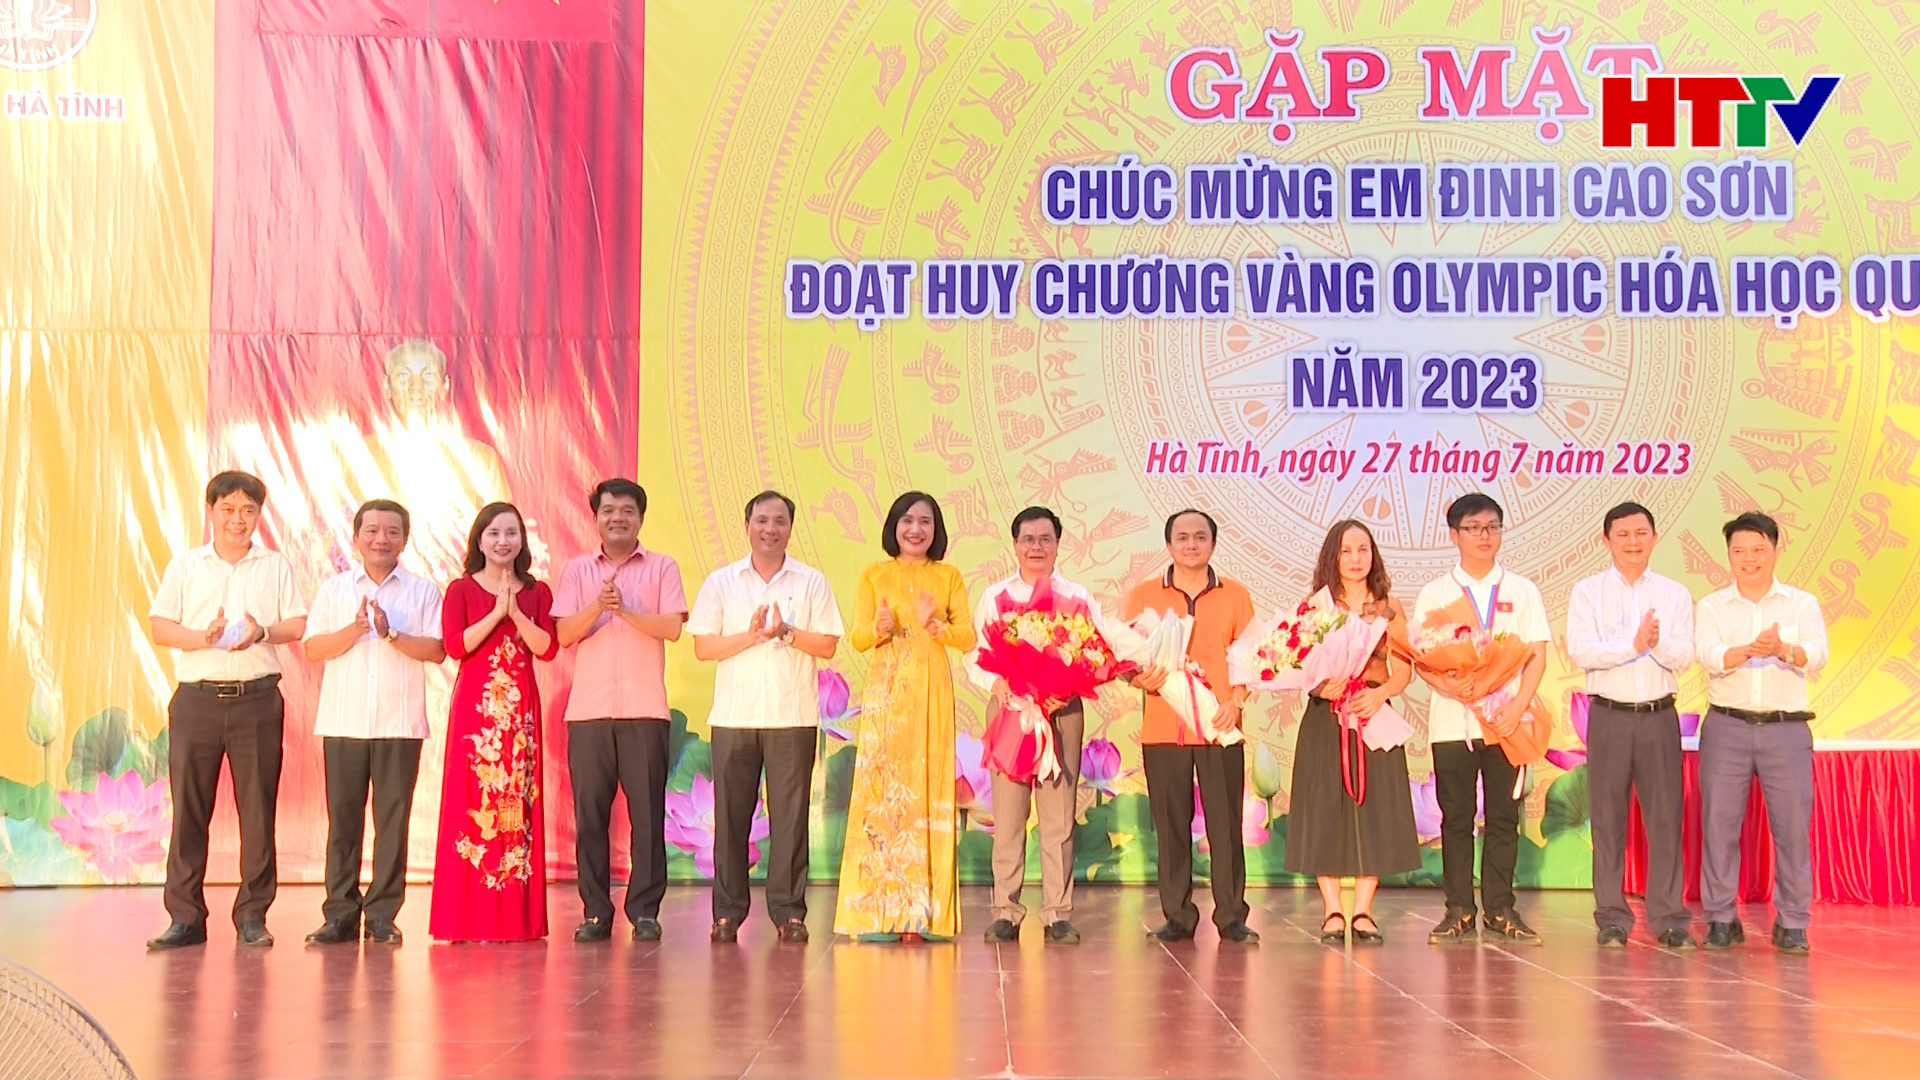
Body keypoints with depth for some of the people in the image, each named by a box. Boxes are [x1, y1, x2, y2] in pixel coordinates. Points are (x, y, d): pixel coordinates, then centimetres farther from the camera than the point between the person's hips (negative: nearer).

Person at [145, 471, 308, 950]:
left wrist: (263, 632, -13)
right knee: (189, 806, -1)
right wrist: (203, 638, -13)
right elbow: (159, 626, 5)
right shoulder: (184, 567, 12)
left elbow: (299, 625, 7)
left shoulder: (276, 568, 13)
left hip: (257, 699, 0)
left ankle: (252, 915, 5)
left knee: (257, 807, -2)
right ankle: (185, 917, 4)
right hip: (196, 698, 0)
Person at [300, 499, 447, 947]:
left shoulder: (423, 591, 8)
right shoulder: (333, 589, 11)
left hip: (400, 725, -1)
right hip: (343, 722, 1)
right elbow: (313, 649, 3)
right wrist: (356, 629, -10)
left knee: (393, 819, -1)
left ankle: (382, 915, 6)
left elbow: (437, 650, -3)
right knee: (342, 817, 0)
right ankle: (340, 914, 6)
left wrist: (392, 634, -14)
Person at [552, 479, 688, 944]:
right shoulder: (577, 571, 13)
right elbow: (564, 633, 3)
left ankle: (644, 910, 4)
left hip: (645, 709, -1)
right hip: (588, 709, 1)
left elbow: (672, 627, -3)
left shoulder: (662, 568, 9)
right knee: (589, 811, 1)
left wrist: (625, 610, -15)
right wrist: (597, 607, -15)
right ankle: (595, 911, 7)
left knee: (647, 811, -2)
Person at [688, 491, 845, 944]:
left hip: (793, 716, 0)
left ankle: (789, 911, 5)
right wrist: (751, 636, -11)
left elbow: (827, 645, 2)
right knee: (730, 813, 1)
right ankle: (727, 912, 7)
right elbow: (703, 647, 2)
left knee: (790, 814, -1)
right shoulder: (721, 582, 9)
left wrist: (786, 633, -12)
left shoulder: (812, 582, 8)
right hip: (733, 716, 1)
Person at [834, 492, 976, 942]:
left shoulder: (948, 577, 10)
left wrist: (935, 625, -17)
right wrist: (880, 627, -17)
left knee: (930, 788, -3)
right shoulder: (874, 576, 9)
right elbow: (857, 637, 3)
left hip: (932, 691, 1)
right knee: (881, 786, -6)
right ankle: (878, 911, -3)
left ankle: (927, 910, 0)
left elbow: (967, 636, 2)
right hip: (886, 691, -1)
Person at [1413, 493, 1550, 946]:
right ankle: (1459, 910, 7)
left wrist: (1517, 706, -11)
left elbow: (1537, 656, 3)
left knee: (1504, 816, 3)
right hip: (1452, 719, 0)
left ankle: (1500, 909, 10)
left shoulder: (1522, 591, 8)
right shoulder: (1435, 593, 7)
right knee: (1456, 818, 1)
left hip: (1507, 720, 0)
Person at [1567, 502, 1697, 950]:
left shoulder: (1675, 594, 9)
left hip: (1659, 715, 1)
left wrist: (1658, 642, -21)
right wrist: (1634, 644, -16)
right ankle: (1611, 918, 7)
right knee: (1608, 816, 1)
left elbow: (1684, 657, -2)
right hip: (1609, 715, -1)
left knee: (1665, 815, 0)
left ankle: (1669, 917, 5)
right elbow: (1580, 651, -9)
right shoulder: (1588, 592, 4)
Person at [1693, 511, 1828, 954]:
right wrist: (1750, 649, -32)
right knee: (1719, 822, 1)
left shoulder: (1802, 604, 6)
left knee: (1793, 825, 0)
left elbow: (1816, 655, -11)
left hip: (1786, 728, 0)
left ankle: (1791, 922, 12)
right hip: (1727, 725, 0)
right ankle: (1721, 919, 12)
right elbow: (1710, 656, -12)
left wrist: (1783, 649, -33)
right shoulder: (1711, 607, 7)